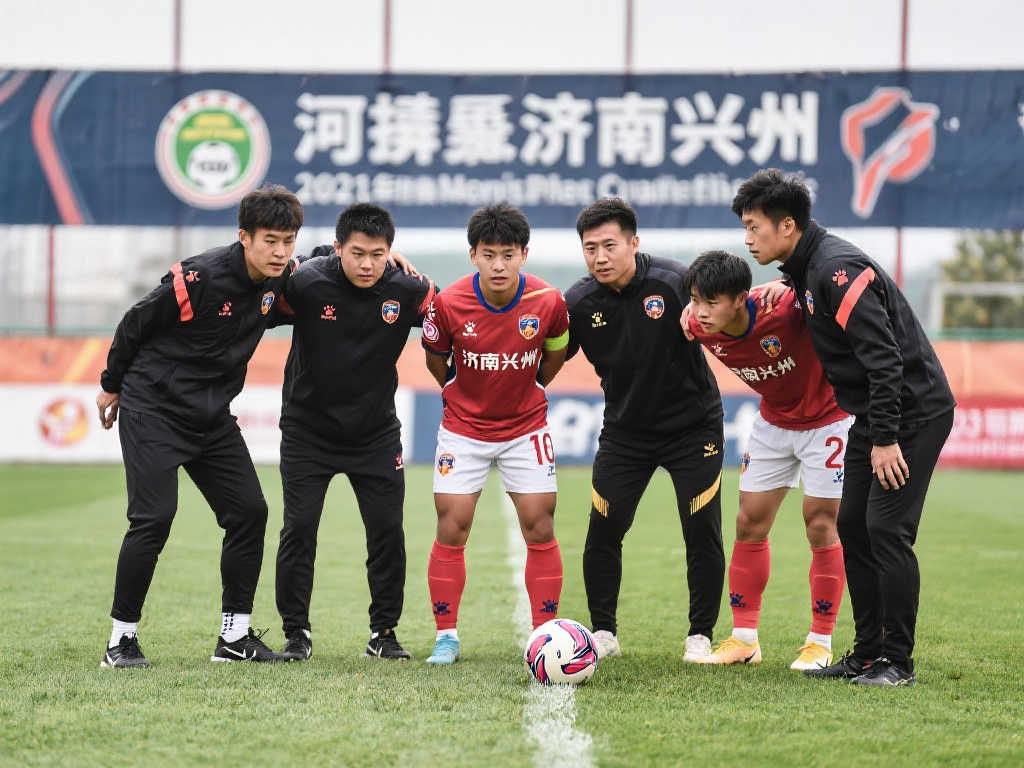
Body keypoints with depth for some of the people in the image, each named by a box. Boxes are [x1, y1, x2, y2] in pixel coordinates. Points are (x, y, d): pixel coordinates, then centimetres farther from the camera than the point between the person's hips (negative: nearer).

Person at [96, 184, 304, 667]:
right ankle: (122, 638, -3)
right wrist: (112, 386, 4)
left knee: (250, 511, 0)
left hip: (213, 417, 7)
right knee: (153, 518, -14)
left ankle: (235, 635, 10)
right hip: (154, 408, -7)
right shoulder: (198, 278, -22)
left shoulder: (279, 278, -3)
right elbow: (135, 324, -8)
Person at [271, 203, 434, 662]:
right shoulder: (306, 283, -20)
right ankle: (297, 633, 8)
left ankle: (384, 632, 14)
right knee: (299, 528, -5)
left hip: (376, 432, 2)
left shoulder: (406, 290, -14)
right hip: (308, 430, -2)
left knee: (387, 530, -1)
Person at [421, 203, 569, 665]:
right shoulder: (450, 303, -19)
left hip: (526, 427, 1)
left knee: (540, 530, -2)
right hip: (463, 430, 0)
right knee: (451, 530, -3)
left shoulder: (548, 301, -17)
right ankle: (446, 636, 9)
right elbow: (435, 356, 3)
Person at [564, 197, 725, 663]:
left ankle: (700, 637, 12)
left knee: (703, 533, -3)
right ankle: (603, 634, 15)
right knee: (602, 532, -2)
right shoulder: (579, 302, -10)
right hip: (625, 430, 3)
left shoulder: (674, 282, -20)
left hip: (693, 426, -2)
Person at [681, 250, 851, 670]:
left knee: (821, 526, -5)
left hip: (827, 419, -6)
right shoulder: (702, 329, -17)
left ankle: (820, 643, 6)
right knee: (749, 523, 4)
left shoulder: (784, 308, -37)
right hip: (774, 422, 6)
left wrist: (787, 284, -41)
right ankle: (744, 639, 13)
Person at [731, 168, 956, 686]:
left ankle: (897, 662, -4)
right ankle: (867, 654, 15)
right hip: (874, 415, 10)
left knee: (886, 529, -12)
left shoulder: (837, 269, -22)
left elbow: (883, 355, -26)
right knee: (852, 527, 8)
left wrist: (885, 439, -25)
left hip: (914, 413, -10)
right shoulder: (804, 270, 8)